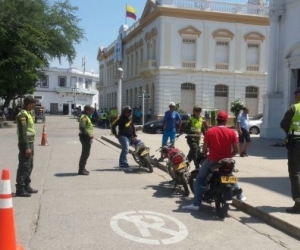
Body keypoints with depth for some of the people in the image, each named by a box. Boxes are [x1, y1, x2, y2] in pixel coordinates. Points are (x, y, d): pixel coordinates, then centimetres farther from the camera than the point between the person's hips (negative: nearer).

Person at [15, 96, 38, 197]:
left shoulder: (29, 113, 16)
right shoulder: (23, 114, -15)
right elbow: (23, 132, -21)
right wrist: (27, 147, -23)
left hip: (30, 143, 10)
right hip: (25, 144, -10)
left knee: (29, 166, 16)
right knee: (24, 166, -6)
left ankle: (26, 186, 26)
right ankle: (20, 189, -1)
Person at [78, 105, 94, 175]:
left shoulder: (86, 117, 17)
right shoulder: (84, 117, -16)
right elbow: (82, 128, -25)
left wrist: (90, 135, 13)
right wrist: (89, 135, -22)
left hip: (87, 137, 11)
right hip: (85, 137, -11)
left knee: (85, 153, 17)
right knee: (85, 154, -7)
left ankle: (82, 168, 26)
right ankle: (81, 170, -3)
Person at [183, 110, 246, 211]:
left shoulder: (209, 131, -7)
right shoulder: (231, 132, -2)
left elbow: (204, 150, -6)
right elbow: (236, 150, -1)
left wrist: (205, 154, 16)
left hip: (212, 160, -3)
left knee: (200, 179, 10)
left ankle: (196, 204, 1)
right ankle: (240, 196, 36)